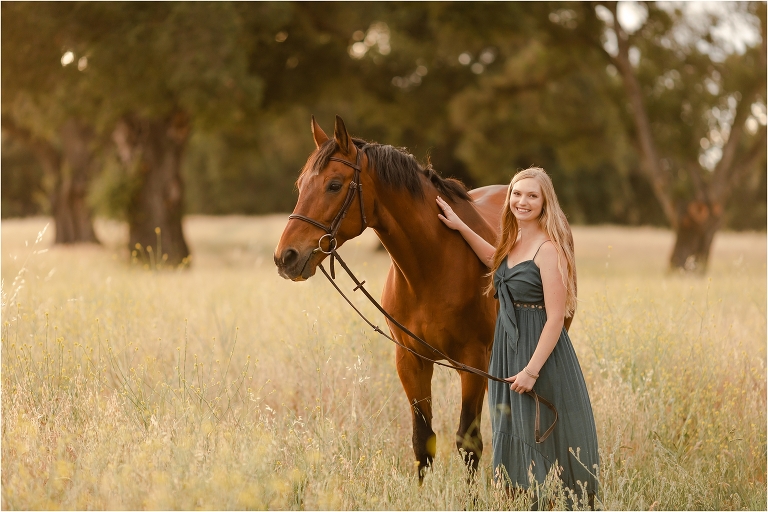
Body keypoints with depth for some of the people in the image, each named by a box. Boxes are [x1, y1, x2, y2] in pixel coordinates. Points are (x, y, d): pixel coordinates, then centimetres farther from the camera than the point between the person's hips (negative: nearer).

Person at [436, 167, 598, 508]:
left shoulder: (549, 249, -18)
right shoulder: (513, 243, 8)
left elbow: (555, 317, -20)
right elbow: (494, 260, 33)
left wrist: (532, 369, -23)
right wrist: (460, 227, 24)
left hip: (540, 352, -9)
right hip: (508, 351, 9)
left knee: (542, 439, 0)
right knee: (512, 435, 16)